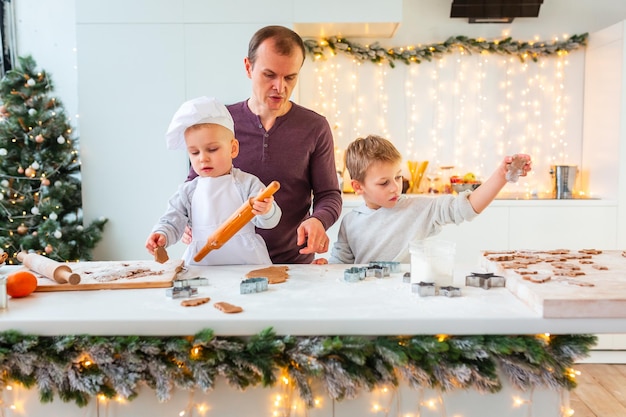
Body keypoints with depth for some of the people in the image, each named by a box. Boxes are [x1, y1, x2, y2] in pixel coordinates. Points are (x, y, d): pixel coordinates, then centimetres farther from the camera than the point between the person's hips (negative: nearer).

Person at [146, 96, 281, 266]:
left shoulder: (247, 183, 0)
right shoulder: (188, 191, 8)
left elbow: (270, 221, -6)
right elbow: (172, 223, 10)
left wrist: (266, 211, -29)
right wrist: (162, 235, -11)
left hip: (246, 259, -4)